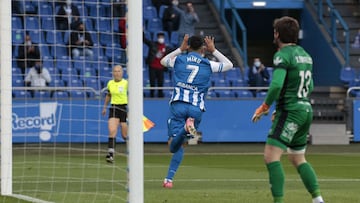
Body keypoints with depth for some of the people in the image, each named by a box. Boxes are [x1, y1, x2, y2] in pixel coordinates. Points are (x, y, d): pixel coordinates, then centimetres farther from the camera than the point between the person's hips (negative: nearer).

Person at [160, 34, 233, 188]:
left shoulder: (179, 60, 11)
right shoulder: (208, 65, 9)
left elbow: (163, 61, 35)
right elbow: (229, 65, 27)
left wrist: (180, 49, 38)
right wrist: (213, 51, 30)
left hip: (178, 104, -1)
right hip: (196, 108, 1)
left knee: (173, 144, -9)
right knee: (180, 145, 11)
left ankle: (186, 128, -40)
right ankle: (169, 178, -2)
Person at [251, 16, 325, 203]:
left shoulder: (283, 55, -12)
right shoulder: (304, 54, 14)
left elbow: (276, 84, -24)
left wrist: (265, 107, -12)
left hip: (290, 111, -9)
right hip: (306, 109, 9)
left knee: (271, 156, -12)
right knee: (298, 159, 20)